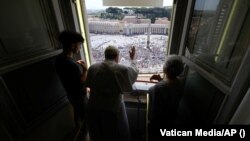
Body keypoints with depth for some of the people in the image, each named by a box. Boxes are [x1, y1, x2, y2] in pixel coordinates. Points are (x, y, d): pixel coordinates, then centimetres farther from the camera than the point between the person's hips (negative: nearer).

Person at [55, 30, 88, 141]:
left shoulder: (59, 58, -7)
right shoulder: (72, 65, -37)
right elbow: (81, 83, -28)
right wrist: (85, 69, -20)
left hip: (70, 94, 9)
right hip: (79, 96, -8)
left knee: (77, 113, 31)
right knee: (85, 117, 17)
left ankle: (78, 130, 57)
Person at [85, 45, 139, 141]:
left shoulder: (92, 68, -7)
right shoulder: (121, 69, -18)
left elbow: (88, 84, 7)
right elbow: (134, 71, 1)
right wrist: (132, 58, 15)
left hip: (93, 110, 4)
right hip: (113, 111, -3)